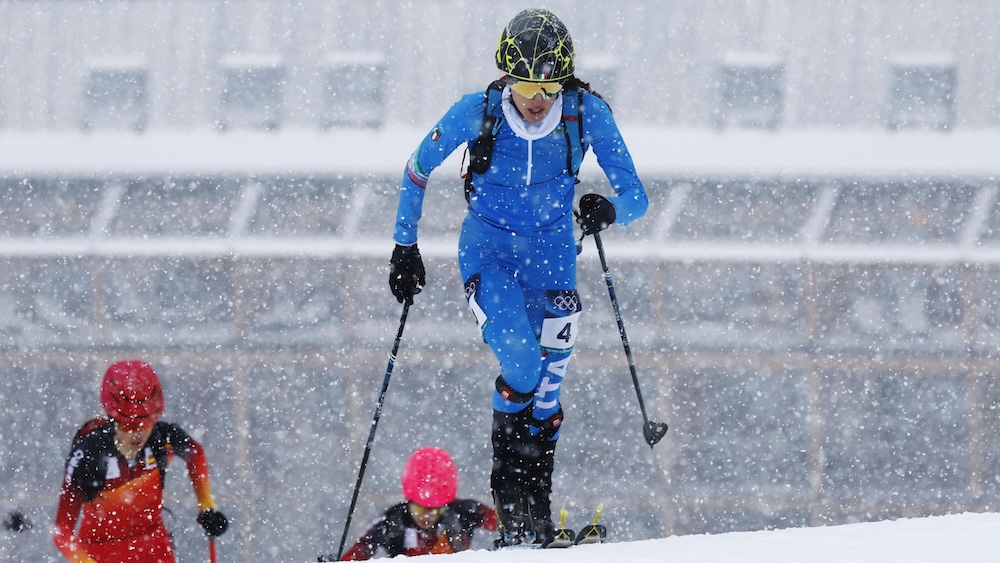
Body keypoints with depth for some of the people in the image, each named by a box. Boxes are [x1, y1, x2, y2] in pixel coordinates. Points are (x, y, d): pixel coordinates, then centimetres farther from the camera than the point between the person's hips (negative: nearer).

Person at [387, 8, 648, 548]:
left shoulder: (586, 114, -17)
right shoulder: (476, 113, -19)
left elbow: (635, 197, -14)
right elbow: (417, 171, -1)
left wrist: (609, 210, -36)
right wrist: (405, 247, 2)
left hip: (551, 250, 1)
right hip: (488, 249, -1)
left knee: (547, 376, -7)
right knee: (521, 366, -22)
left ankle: (535, 515, 11)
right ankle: (507, 479, 5)